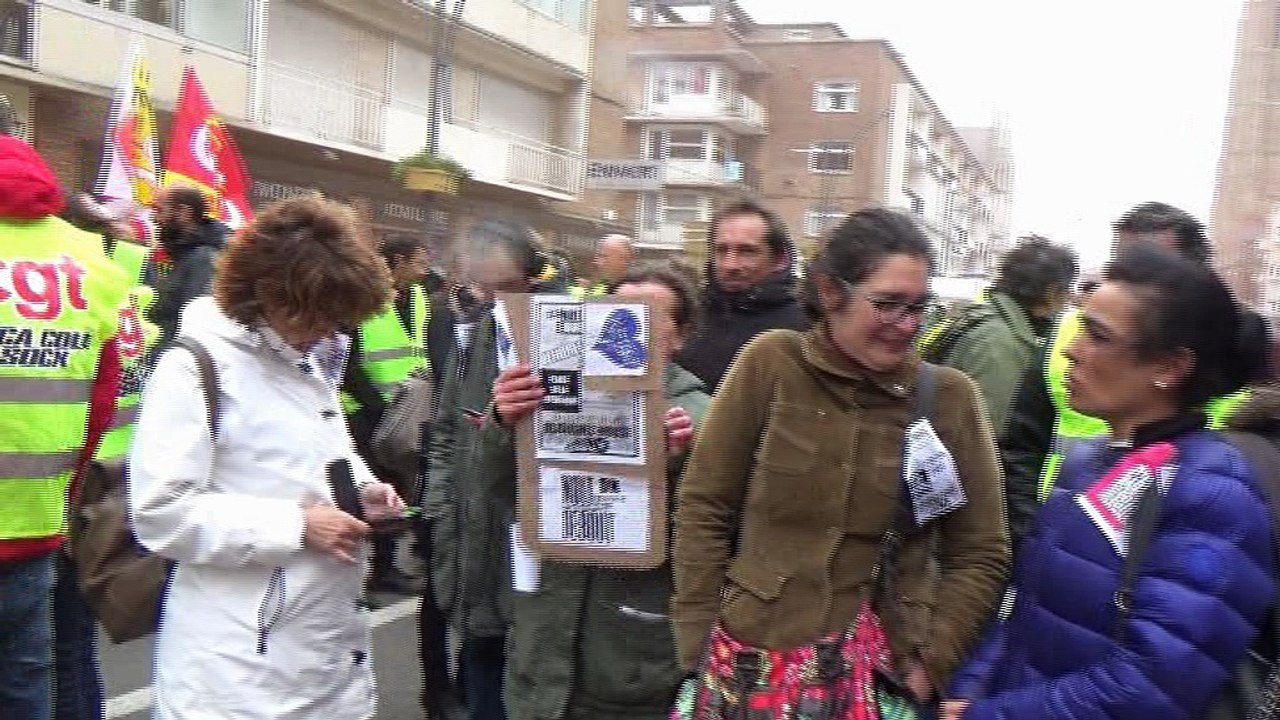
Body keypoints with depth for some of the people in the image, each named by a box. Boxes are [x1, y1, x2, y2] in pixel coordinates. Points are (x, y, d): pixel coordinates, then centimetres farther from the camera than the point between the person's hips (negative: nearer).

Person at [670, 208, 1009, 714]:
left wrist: (931, 662, -7)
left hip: (883, 672, 1)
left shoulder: (951, 396, -5)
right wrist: (699, 645, -5)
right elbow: (703, 509, -4)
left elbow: (980, 555, 1)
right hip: (753, 660, 0)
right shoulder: (771, 364, -7)